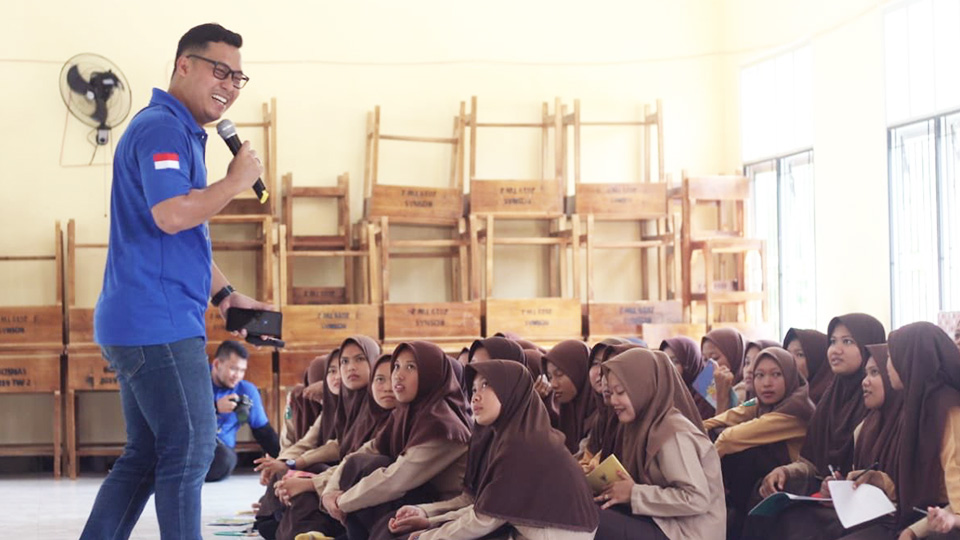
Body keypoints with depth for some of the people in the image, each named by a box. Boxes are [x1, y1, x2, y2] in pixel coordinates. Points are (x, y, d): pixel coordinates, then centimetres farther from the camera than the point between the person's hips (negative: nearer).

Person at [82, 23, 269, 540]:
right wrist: (237, 181, -13)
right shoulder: (161, 128, -11)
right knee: (189, 449, -6)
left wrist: (226, 295, 20)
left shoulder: (181, 132, 22)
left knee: (145, 456, 14)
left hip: (138, 324, 11)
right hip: (158, 324, -11)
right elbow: (172, 214, -26)